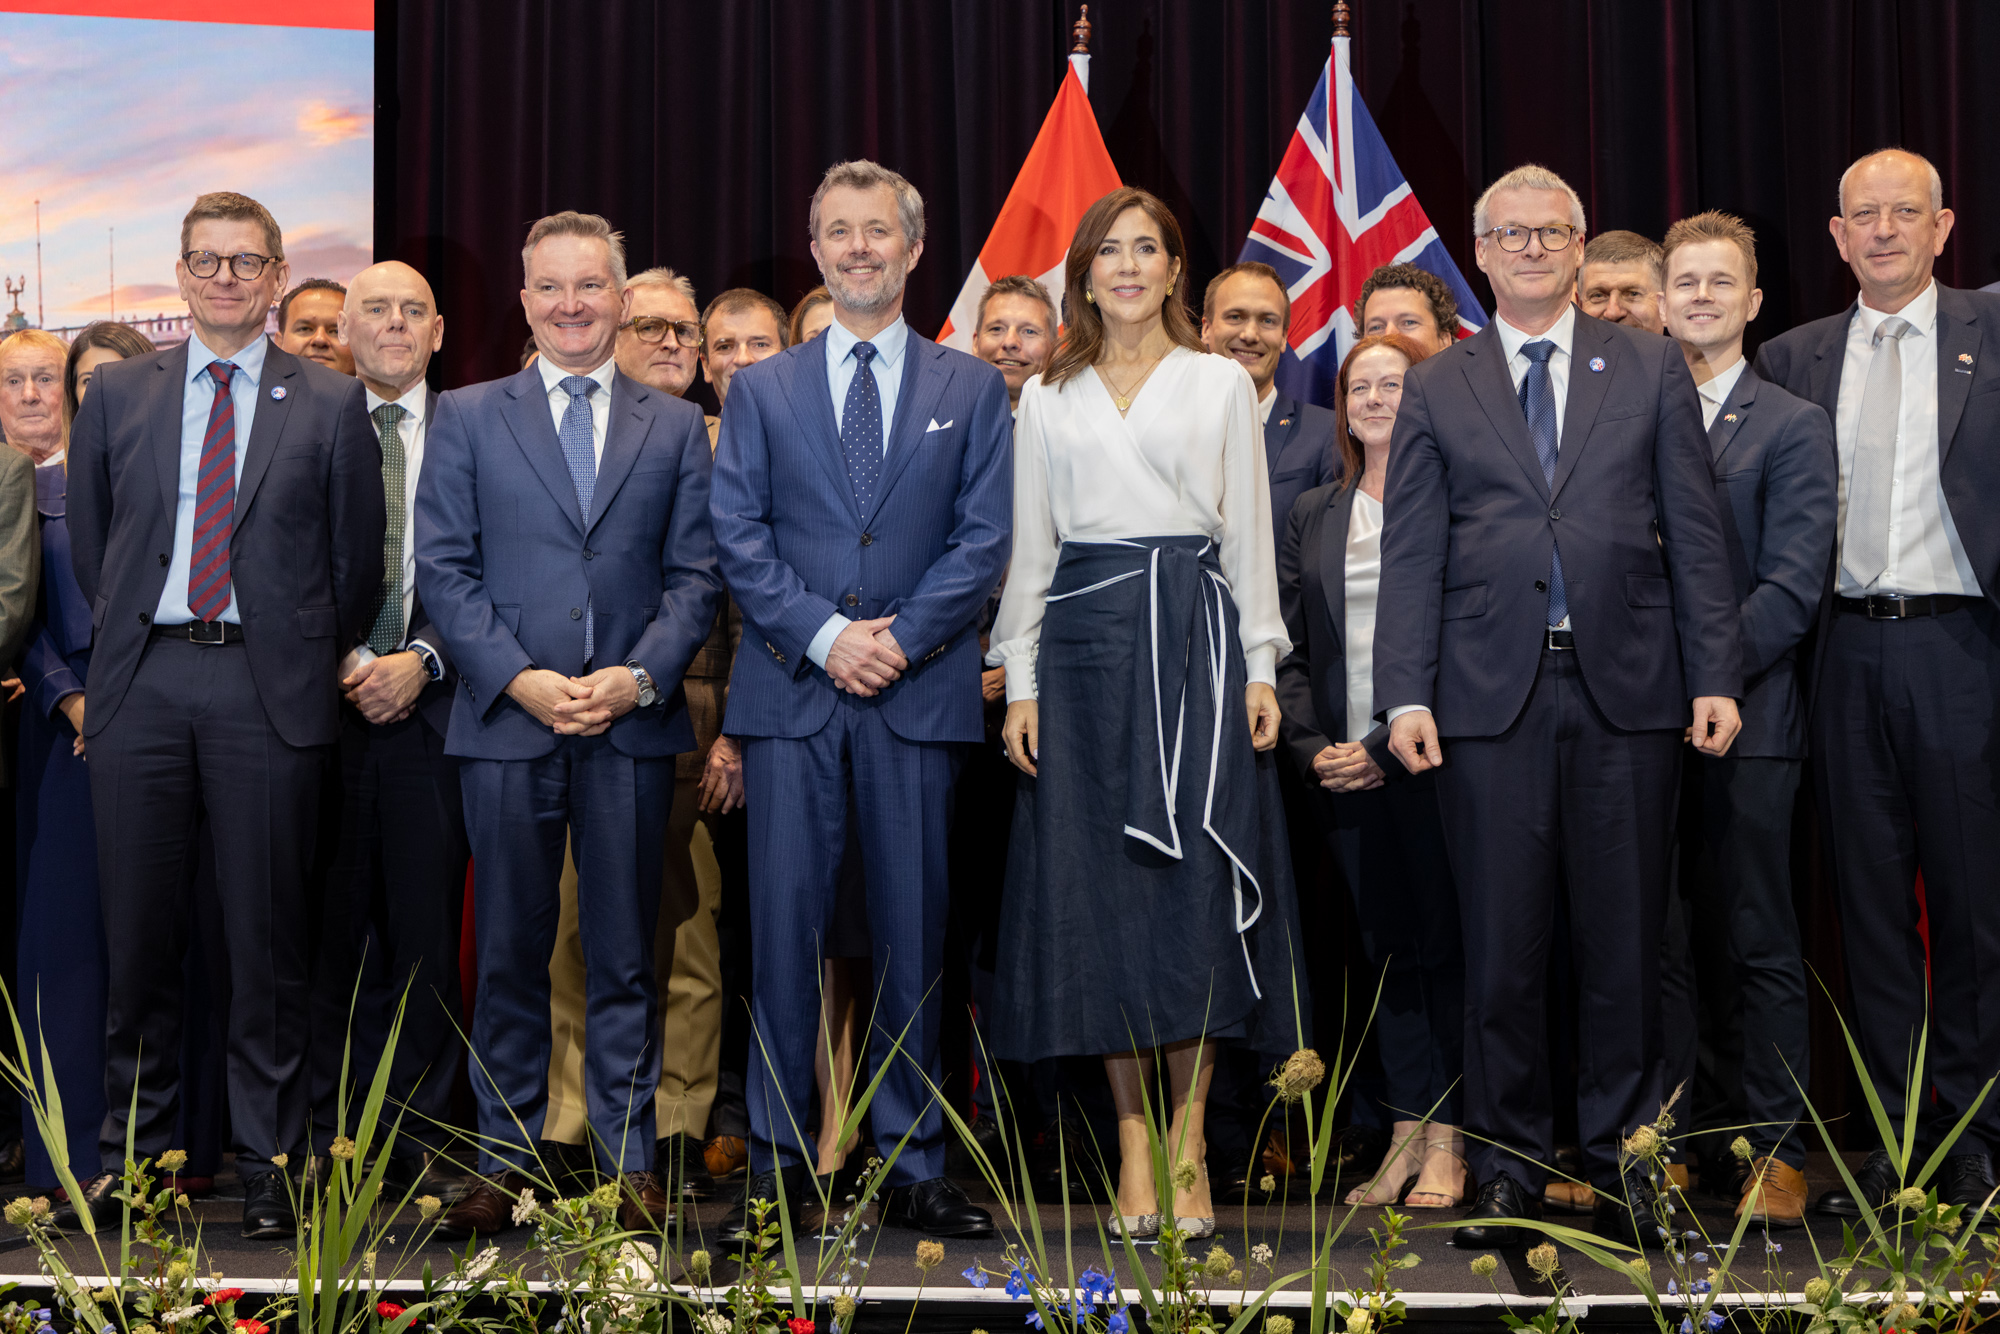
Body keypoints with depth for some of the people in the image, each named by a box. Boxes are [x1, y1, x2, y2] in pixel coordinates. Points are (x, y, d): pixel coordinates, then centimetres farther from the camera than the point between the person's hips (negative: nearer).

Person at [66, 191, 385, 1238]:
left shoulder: (330, 404, 5)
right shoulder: (118, 394, 11)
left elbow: (357, 555, 7)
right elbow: (87, 538, 17)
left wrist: (313, 664, 6)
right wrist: (125, 632, 12)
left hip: (268, 689, -2)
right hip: (142, 680, 2)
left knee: (267, 935, 2)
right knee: (138, 930, 6)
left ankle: (268, 1164, 10)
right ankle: (131, 1150, 18)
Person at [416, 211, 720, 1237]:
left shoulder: (676, 425, 11)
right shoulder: (467, 418, 8)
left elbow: (696, 574, 5)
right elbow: (442, 569, 1)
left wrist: (640, 677, -10)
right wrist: (522, 680, -11)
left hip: (633, 727, 1)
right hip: (506, 724, 0)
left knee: (625, 954, 5)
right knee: (510, 954, 6)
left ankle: (631, 1163, 13)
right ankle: (504, 1162, 15)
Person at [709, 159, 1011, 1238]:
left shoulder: (970, 388, 11)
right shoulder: (761, 390, 12)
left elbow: (984, 539, 3)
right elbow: (737, 536, 4)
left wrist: (899, 638, -9)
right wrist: (823, 634, -9)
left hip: (919, 694, 0)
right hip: (789, 694, 0)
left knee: (913, 934, 3)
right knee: (784, 930, -1)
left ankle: (912, 1167, 12)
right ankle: (776, 1164, 7)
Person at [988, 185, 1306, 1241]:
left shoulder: (1221, 384, 10)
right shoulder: (1048, 399, 13)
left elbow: (1248, 532, 7)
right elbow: (1030, 546, 11)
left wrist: (1260, 667, -1)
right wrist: (1020, 681, 3)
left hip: (1196, 636, -1)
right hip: (1084, 643, 1)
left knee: (1198, 879, -5)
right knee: (1100, 886, -2)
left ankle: (1188, 1143, 1)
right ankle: (1132, 1143, 5)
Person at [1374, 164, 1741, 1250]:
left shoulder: (1652, 370, 11)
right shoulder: (1435, 390, 10)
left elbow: (1695, 535, 7)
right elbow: (1412, 557, 5)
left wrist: (1716, 677, -1)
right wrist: (1405, 696, -5)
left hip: (1627, 688, 1)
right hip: (1491, 694, 0)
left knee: (1625, 942, 5)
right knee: (1500, 947, 2)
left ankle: (1620, 1162, 16)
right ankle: (1508, 1171, 12)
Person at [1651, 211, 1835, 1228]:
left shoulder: (1793, 426, 4)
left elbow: (1790, 588, -4)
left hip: (1745, 717, -2)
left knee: (1758, 943, 2)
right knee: (1655, 941, 5)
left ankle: (1774, 1149, 10)